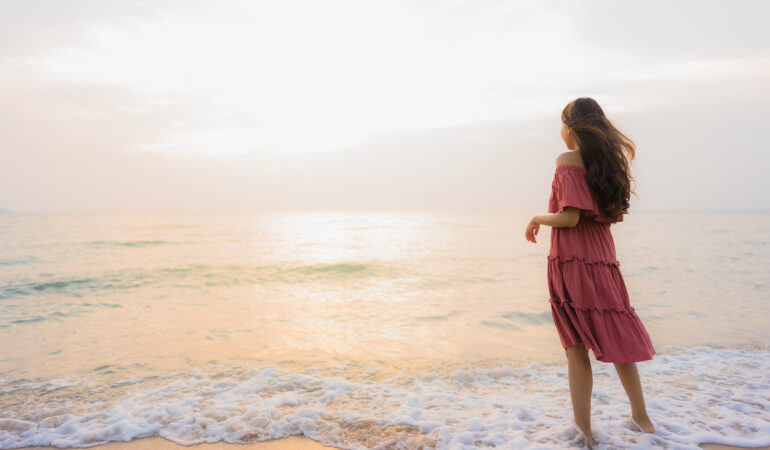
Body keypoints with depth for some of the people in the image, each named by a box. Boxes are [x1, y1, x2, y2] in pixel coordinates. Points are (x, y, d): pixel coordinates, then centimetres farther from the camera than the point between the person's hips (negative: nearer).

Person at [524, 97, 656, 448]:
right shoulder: (608, 160, 11)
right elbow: (608, 214, 13)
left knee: (577, 346, 0)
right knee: (615, 336, 17)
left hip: (571, 260, -7)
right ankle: (640, 417, 30)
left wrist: (537, 219, 0)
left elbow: (569, 217, -17)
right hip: (603, 258, 7)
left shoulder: (567, 160, -10)